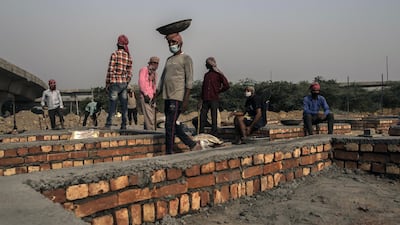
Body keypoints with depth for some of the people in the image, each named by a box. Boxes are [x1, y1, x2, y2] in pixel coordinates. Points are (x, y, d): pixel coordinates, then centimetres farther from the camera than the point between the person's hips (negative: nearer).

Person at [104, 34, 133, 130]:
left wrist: (107, 83, -3)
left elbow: (110, 70, -10)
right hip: (124, 83, 5)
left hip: (114, 83, -4)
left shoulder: (114, 54, -8)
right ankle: (124, 125, 9)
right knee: (124, 105, 7)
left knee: (112, 104, -3)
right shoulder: (129, 56, 7)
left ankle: (108, 125, -1)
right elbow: (129, 73, 7)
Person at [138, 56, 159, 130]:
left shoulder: (155, 73, 21)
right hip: (145, 97, -8)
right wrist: (145, 95, -14)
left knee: (153, 118, 5)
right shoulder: (144, 70, 0)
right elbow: (141, 83, -8)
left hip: (152, 97, 8)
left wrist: (154, 96, 3)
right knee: (149, 117, -13)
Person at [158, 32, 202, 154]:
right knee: (174, 125, 9)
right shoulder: (169, 60, 21)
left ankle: (169, 153, -3)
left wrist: (186, 100, -17)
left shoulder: (186, 58, -1)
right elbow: (162, 79, 22)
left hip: (177, 98, -8)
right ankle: (193, 145, 20)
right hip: (167, 98, 8)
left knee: (170, 125, -10)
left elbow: (189, 80, -9)